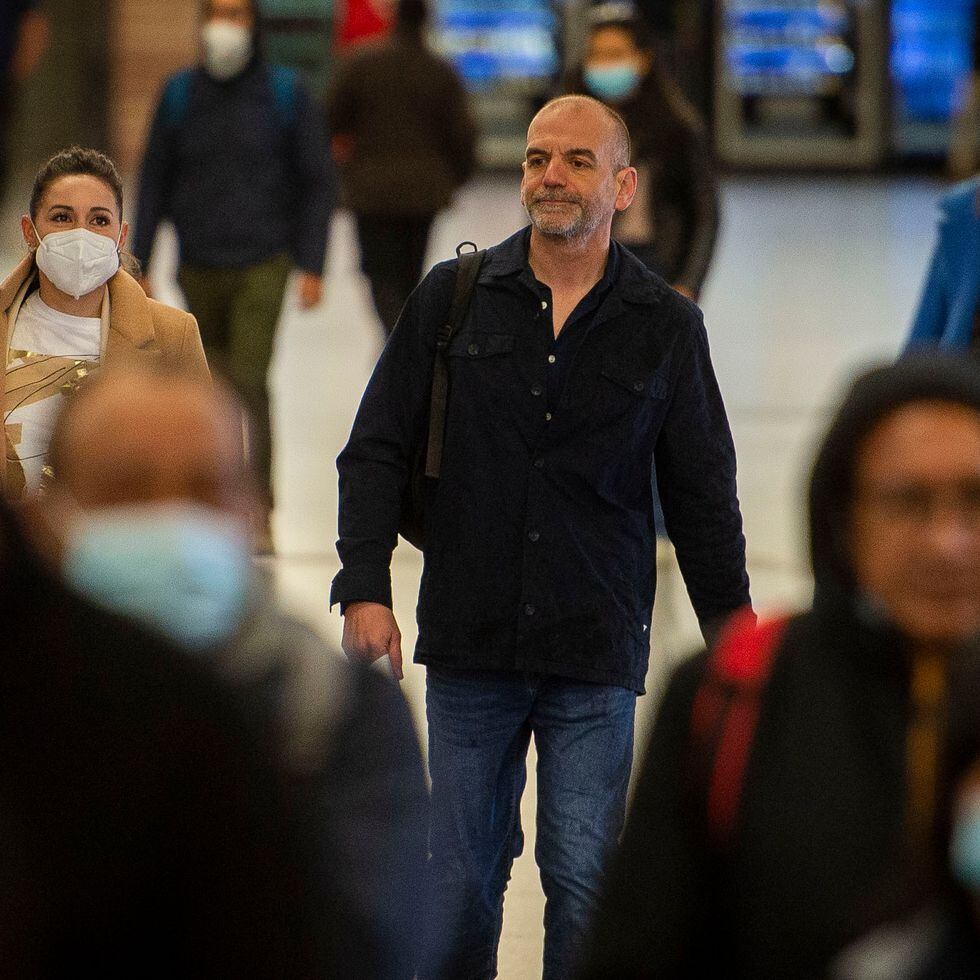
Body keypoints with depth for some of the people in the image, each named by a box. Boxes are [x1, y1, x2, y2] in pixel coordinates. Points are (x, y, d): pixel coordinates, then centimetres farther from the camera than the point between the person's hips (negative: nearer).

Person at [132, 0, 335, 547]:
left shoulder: (285, 94, -1)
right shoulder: (180, 95, 5)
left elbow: (317, 183, 2)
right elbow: (155, 182, 10)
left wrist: (312, 265, -5)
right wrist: (140, 265, 5)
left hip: (262, 262, -3)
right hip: (199, 267, 3)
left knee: (250, 380, -16)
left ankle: (259, 514, -15)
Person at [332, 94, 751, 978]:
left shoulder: (664, 326, 3)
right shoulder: (454, 298, 4)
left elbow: (704, 499, 8)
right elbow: (377, 451, 6)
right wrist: (364, 588, -5)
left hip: (596, 655, -1)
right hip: (468, 642, 1)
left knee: (585, 885, -5)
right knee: (461, 877, 5)